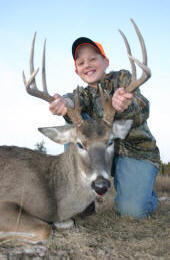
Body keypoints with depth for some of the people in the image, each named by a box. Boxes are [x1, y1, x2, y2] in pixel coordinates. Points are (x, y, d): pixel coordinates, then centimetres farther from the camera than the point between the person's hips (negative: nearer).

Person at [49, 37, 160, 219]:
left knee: (132, 210, -24)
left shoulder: (122, 78, -3)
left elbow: (142, 109, -23)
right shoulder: (86, 93, 7)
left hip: (137, 151, -3)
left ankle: (143, 191, 12)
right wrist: (66, 102, -46)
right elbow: (78, 99, -19)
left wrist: (126, 106, -49)